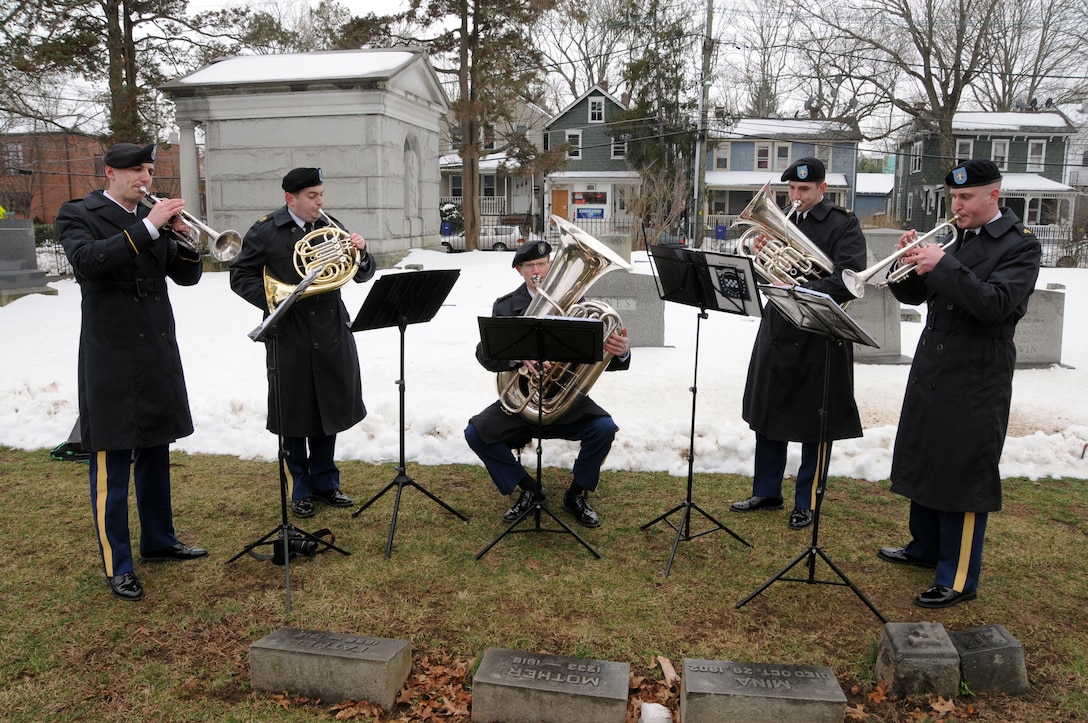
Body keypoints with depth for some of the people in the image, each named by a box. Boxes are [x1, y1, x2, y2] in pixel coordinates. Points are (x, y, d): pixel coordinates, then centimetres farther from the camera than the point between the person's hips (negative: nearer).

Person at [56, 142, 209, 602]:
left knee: (154, 452, 16)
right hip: (111, 358, -6)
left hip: (159, 355, 6)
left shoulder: (152, 218, 13)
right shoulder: (78, 214, -3)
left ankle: (158, 541, 29)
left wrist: (182, 237, -10)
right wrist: (148, 228, -26)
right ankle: (116, 565, 8)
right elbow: (87, 260, -23)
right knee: (112, 463, -2)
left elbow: (187, 276, 8)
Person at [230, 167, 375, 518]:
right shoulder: (266, 230, -3)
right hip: (289, 335, -3)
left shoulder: (331, 227, 7)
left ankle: (325, 482, 28)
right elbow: (241, 276, -3)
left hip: (331, 333, 4)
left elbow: (363, 274, 8)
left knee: (329, 409, 13)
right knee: (295, 413, 6)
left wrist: (361, 252, -14)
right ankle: (300, 490, 22)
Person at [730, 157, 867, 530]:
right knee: (767, 414, 13)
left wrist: (799, 290, -28)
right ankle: (766, 492, 28)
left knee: (815, 422, 5)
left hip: (818, 335, -6)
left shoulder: (844, 225, -6)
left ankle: (807, 503, 19)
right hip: (777, 330, 6)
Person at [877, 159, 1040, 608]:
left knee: (965, 477, -1)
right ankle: (925, 547, 36)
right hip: (930, 371, 7)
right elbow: (912, 295, 9)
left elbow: (995, 304, -23)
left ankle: (958, 580, 10)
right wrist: (911, 264, -10)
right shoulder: (952, 238, 11)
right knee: (924, 464, 18)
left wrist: (943, 264, -27)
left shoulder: (1020, 246, -8)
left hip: (976, 381, -7)